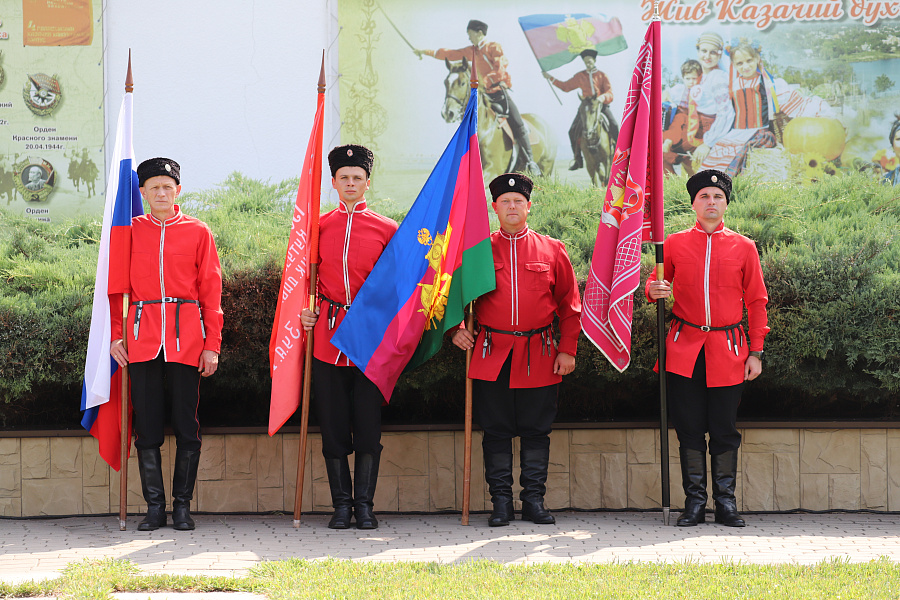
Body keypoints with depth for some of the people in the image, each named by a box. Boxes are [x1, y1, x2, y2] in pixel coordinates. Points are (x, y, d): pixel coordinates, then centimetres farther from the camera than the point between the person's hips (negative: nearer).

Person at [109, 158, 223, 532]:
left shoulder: (198, 232, 5)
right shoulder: (130, 232, 8)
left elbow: (211, 290, 4)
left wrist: (212, 344, -2)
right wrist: (115, 335, 0)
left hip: (186, 340, -1)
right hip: (143, 340, 1)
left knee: (186, 427, 1)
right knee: (147, 428, 2)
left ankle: (182, 505, 11)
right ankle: (155, 507, 9)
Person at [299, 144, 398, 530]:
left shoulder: (387, 229, 5)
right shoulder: (318, 226, 8)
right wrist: (303, 311, -1)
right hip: (328, 336, 1)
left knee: (369, 426, 0)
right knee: (333, 426, 3)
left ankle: (364, 504, 7)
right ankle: (341, 504, 10)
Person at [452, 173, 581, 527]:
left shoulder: (552, 251, 6)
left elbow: (570, 305, 9)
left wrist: (568, 350, 3)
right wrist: (456, 329, 0)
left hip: (539, 357, 0)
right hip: (491, 356, 0)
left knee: (536, 431, 4)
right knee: (496, 431, 2)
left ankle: (534, 501, 12)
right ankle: (501, 503, 9)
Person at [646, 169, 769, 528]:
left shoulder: (744, 248, 5)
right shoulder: (674, 244, 5)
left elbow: (756, 302, 7)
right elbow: (657, 283, 15)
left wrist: (756, 352, 1)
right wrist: (653, 290, -11)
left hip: (728, 350, 0)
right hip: (684, 350, 0)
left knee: (724, 430, 2)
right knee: (689, 429, 2)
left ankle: (726, 503, 11)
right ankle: (694, 503, 10)